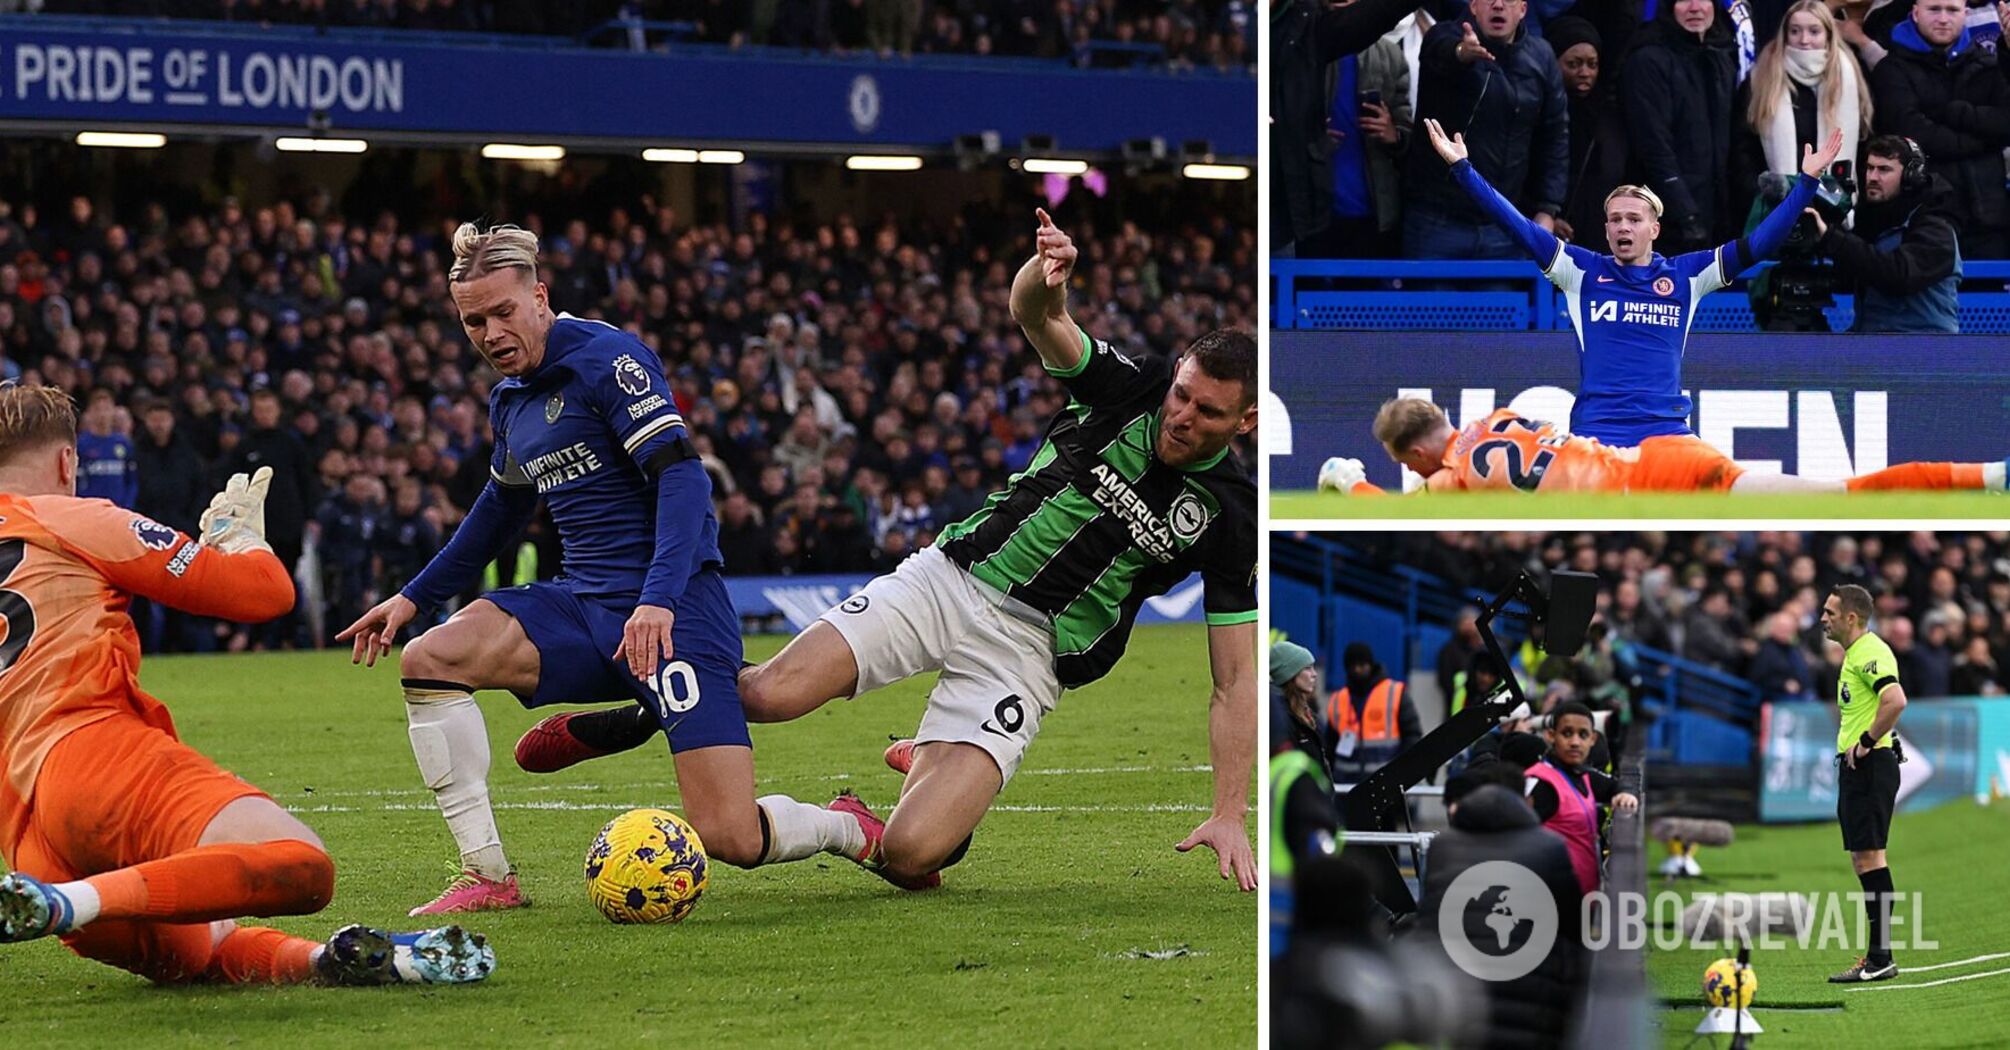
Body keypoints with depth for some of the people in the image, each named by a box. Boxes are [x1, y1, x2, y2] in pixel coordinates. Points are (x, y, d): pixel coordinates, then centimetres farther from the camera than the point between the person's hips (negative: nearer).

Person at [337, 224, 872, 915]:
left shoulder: (607, 359, -11)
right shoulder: (509, 401, 14)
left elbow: (681, 475, -20)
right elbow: (501, 509, 31)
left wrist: (659, 598, -33)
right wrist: (414, 597, 30)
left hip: (672, 606, -8)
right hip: (583, 603, 8)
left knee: (731, 838, -18)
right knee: (427, 660, -15)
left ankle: (847, 830, 17)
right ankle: (486, 877, -10)